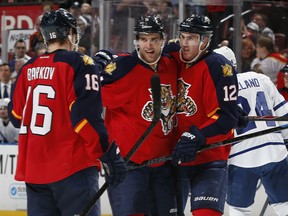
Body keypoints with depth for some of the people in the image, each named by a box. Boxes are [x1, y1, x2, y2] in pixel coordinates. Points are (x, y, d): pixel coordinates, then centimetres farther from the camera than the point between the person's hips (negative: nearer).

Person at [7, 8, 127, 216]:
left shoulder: (28, 69, 10)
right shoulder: (79, 64, -8)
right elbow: (86, 116, -16)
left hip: (33, 168, 6)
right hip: (72, 168, -6)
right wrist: (109, 154, -11)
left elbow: (16, 116, 17)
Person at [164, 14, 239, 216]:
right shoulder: (172, 58, 0)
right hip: (173, 157, 6)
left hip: (208, 159, -6)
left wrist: (196, 137, -30)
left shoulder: (218, 67, -16)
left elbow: (227, 118, -20)